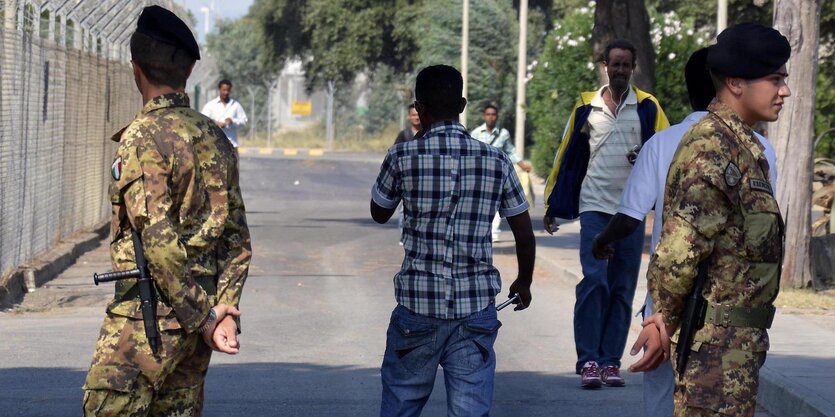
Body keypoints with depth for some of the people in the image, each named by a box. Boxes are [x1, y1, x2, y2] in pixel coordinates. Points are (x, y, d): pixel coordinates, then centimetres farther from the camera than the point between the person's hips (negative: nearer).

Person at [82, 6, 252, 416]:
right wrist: (224, 309, 4)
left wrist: (202, 318, -13)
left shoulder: (142, 139, -13)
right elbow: (237, 240, 10)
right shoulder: (215, 140, 11)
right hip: (194, 327, 8)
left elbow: (160, 243, -19)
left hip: (145, 318, -8)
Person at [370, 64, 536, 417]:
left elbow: (379, 214, 13)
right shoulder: (496, 161, 1)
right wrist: (524, 283, 26)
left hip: (417, 306, -1)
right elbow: (524, 233, 8)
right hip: (476, 308, 1)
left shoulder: (403, 157, -5)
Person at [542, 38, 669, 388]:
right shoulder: (586, 107, 7)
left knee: (622, 290, 4)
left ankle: (610, 361, 8)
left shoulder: (647, 107, 6)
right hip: (594, 206, -1)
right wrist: (552, 206, 10)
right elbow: (566, 156, 11)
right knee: (594, 281, -13)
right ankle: (588, 361, -12)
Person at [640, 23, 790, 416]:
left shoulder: (745, 146, 16)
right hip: (717, 339, -10)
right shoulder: (711, 149, -17)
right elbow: (680, 251, -21)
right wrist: (668, 319, -11)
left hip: (739, 339, 10)